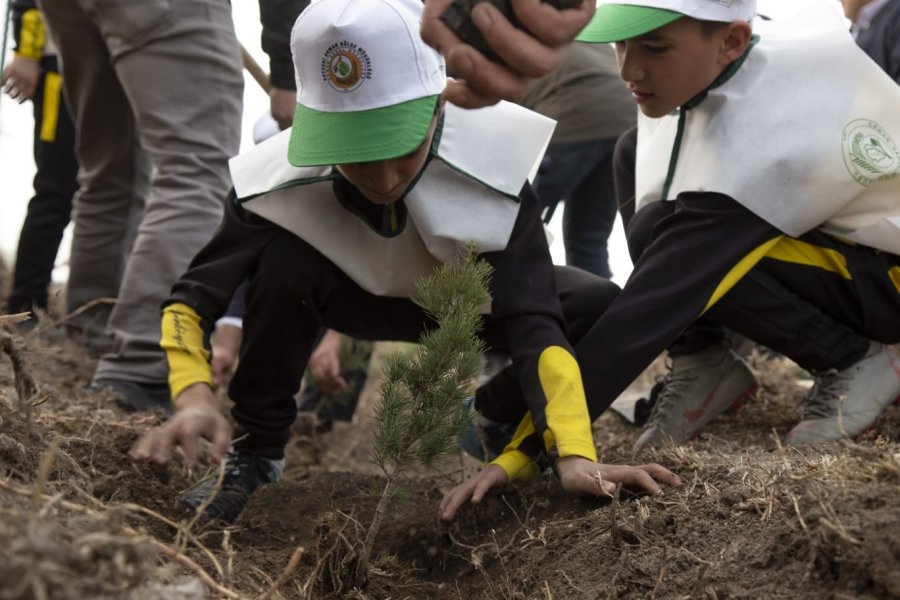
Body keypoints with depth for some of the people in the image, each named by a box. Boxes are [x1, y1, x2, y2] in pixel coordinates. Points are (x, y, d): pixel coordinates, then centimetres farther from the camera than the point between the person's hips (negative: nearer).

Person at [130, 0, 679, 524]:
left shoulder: (492, 168, -36)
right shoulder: (283, 180, -34)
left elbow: (534, 320, -41)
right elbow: (190, 299, -26)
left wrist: (575, 457, -52)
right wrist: (195, 397, -46)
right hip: (354, 297, -1)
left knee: (603, 307, -26)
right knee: (283, 261, -34)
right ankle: (255, 448, -12)